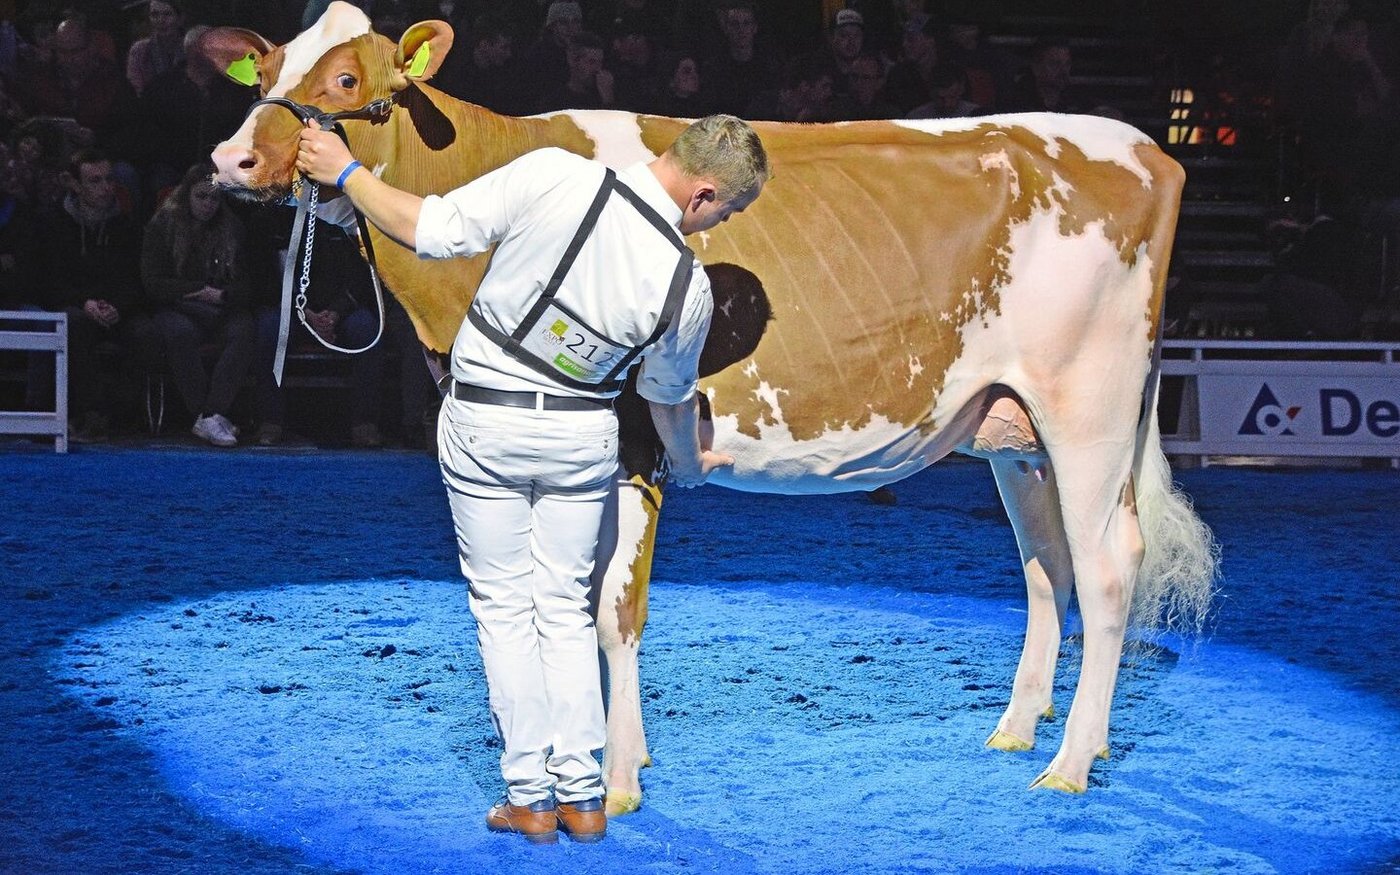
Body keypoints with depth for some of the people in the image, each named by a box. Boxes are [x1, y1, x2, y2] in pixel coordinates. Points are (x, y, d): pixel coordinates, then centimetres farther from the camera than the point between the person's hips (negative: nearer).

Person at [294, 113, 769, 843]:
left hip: (482, 425, -1)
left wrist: (344, 172, -1)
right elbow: (671, 397, 4)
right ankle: (582, 796, 15)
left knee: (504, 607, 9)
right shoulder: (687, 287, -14)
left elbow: (428, 230, -18)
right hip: (582, 437, 1)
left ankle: (529, 799, 11)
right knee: (565, 608, 15)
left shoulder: (553, 177, -23)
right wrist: (690, 466, 26)